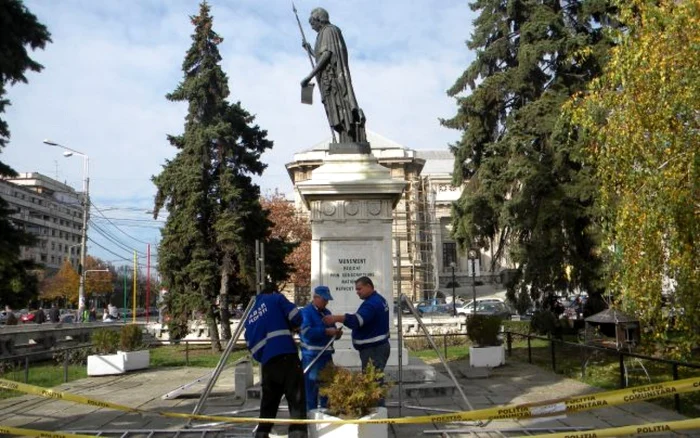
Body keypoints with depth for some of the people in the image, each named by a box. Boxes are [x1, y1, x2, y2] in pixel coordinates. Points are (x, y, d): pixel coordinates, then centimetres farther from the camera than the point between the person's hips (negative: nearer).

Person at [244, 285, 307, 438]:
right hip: (286, 354, -6)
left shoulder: (250, 317, 27)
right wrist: (289, 327, 19)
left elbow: (250, 344, 25)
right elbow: (296, 317, 1)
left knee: (269, 400, 17)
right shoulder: (276, 298, 11)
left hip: (266, 361, 6)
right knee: (296, 397, -9)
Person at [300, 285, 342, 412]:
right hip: (311, 356, -8)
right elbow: (306, 331, -23)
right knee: (311, 386, -3)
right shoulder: (306, 312, -9)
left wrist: (336, 333, -1)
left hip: (326, 354, 8)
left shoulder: (327, 313, 15)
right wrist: (326, 331, -24)